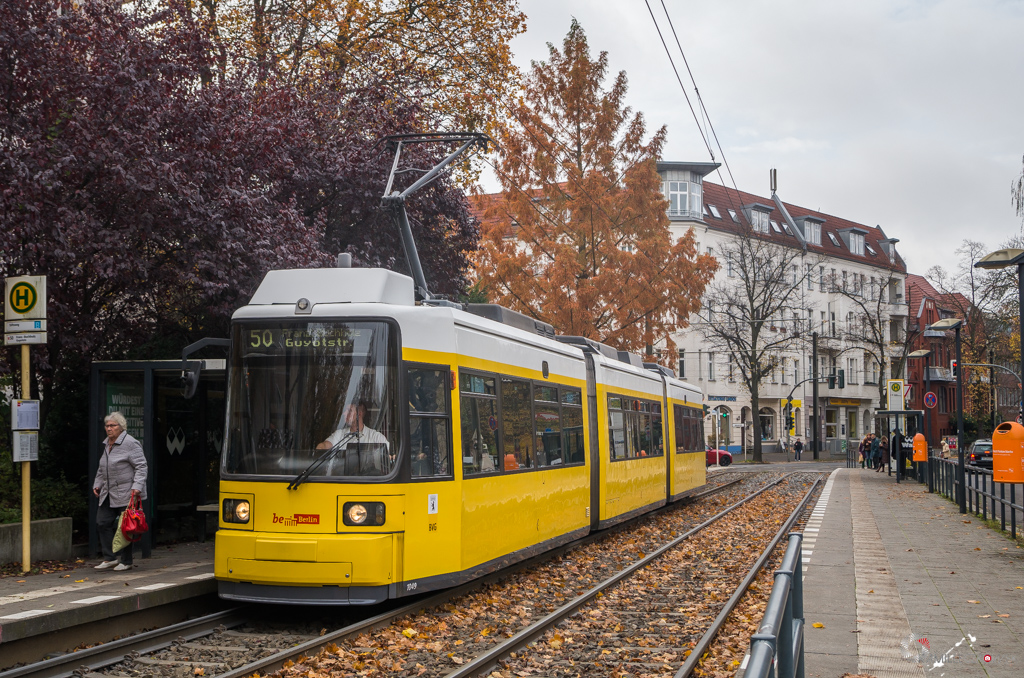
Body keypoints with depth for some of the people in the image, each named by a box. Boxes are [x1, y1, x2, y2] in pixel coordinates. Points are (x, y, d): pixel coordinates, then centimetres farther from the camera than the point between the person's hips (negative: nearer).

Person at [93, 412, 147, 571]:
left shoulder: (130, 444, -11)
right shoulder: (106, 444, 14)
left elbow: (142, 467, -14)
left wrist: (137, 486, -21)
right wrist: (97, 484, 20)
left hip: (126, 494, -8)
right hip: (108, 493, 8)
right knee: (102, 523, 3)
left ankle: (126, 561, 7)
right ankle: (110, 558, 11)